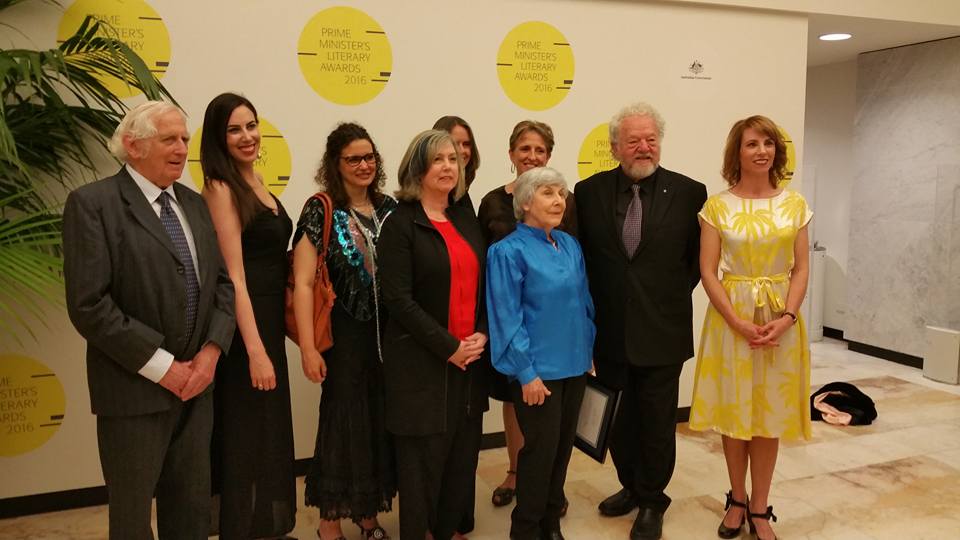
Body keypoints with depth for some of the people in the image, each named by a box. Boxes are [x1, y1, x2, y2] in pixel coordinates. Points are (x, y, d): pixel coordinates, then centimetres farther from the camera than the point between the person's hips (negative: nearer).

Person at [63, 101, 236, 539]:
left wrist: (212, 349, -7)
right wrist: (163, 366, -17)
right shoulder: (92, 203, -10)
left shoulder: (194, 204, 11)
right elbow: (89, 305, -18)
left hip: (195, 381, 6)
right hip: (134, 388, -5)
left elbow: (222, 282, 9)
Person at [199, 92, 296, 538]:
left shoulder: (257, 185, 12)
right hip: (244, 326, -9)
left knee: (269, 431, 19)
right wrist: (255, 350, -22)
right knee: (247, 438, 3)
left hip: (269, 320, 9)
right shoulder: (221, 189, -13)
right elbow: (234, 277, -19)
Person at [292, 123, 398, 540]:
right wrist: (308, 348, -18)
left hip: (388, 333, 5)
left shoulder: (388, 208, 5)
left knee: (381, 420, 13)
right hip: (345, 334, -4)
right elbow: (303, 283, -13)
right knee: (344, 421, 5)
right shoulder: (320, 211, -9)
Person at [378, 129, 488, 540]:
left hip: (470, 357, 6)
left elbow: (484, 284, 13)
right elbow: (399, 299, -14)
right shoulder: (401, 223, -7)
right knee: (423, 459, 3)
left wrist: (482, 334, -3)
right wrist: (448, 347, -15)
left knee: (463, 454, 12)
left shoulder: (466, 219, 11)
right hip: (421, 360, -6)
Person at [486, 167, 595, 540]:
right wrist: (526, 372, -16)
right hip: (538, 368, -6)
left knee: (564, 445, 15)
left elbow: (584, 302, 12)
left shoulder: (570, 245, 6)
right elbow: (507, 318, -14)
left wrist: (588, 353, 11)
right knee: (541, 447, 2)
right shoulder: (508, 251, -12)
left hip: (574, 364, 6)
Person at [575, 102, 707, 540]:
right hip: (611, 331, 2)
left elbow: (699, 257, 4)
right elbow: (581, 256, 6)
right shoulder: (589, 192, 0)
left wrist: (673, 295, -1)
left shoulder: (689, 192, -5)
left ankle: (652, 501, 30)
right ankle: (631, 486, 38)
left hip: (662, 331, -2)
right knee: (618, 420, 16)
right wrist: (595, 306, 2)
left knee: (657, 422, 10)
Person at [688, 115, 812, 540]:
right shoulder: (717, 206, -3)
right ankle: (737, 500, 25)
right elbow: (707, 272, -6)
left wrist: (787, 317, -12)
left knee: (769, 413, 8)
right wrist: (738, 322, -15)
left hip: (780, 320, 2)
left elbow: (801, 268, 3)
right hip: (731, 317, -1)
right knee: (734, 410, 7)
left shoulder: (795, 204, 3)